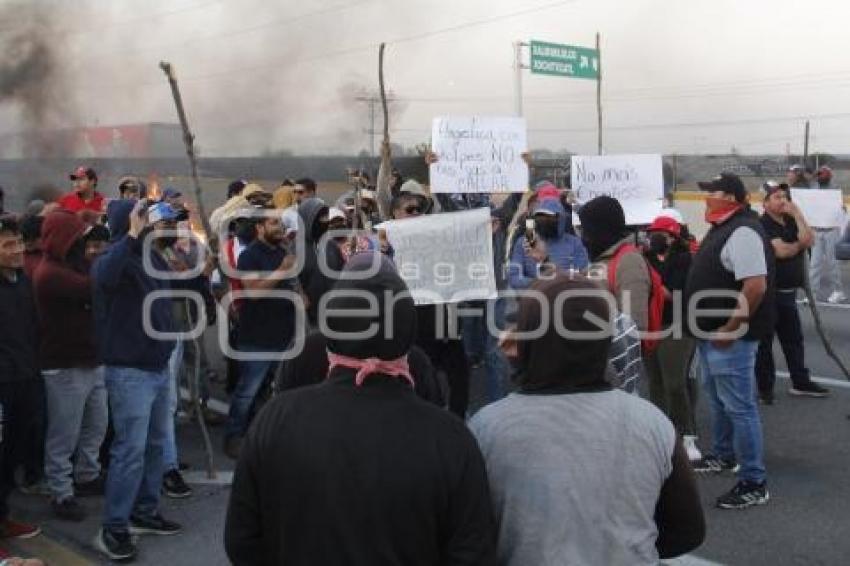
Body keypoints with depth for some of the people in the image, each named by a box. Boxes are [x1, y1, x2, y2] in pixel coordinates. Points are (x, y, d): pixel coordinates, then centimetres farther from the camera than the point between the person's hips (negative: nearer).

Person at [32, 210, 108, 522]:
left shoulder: (75, 264, 14)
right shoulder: (49, 273, -18)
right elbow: (93, 289, -29)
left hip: (92, 360, 9)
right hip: (66, 367, -9)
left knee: (96, 425, 19)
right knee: (64, 434, 1)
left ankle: (87, 476, 36)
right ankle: (61, 494, 12)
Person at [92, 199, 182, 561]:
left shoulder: (154, 257, 9)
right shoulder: (114, 259, -14)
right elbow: (104, 277, -39)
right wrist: (132, 235, -36)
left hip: (159, 366, 8)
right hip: (129, 371, -8)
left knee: (155, 445, 16)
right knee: (130, 450, -6)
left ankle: (145, 513, 29)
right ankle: (113, 529, 3)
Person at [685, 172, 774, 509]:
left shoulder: (742, 231, -21)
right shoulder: (721, 228, 12)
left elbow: (756, 286, -28)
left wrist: (730, 329, -24)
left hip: (729, 337, -11)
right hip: (712, 334, 11)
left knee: (739, 407, -6)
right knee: (718, 400, 23)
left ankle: (754, 484, 1)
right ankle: (723, 456, 41)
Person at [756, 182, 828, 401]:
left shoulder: (791, 222, 12)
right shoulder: (763, 225, -13)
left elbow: (809, 240, -4)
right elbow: (781, 251, -22)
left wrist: (798, 214, -8)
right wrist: (799, 244, -3)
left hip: (788, 292, 8)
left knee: (794, 338, 16)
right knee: (765, 340, 1)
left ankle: (801, 382, 27)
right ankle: (765, 387, 10)